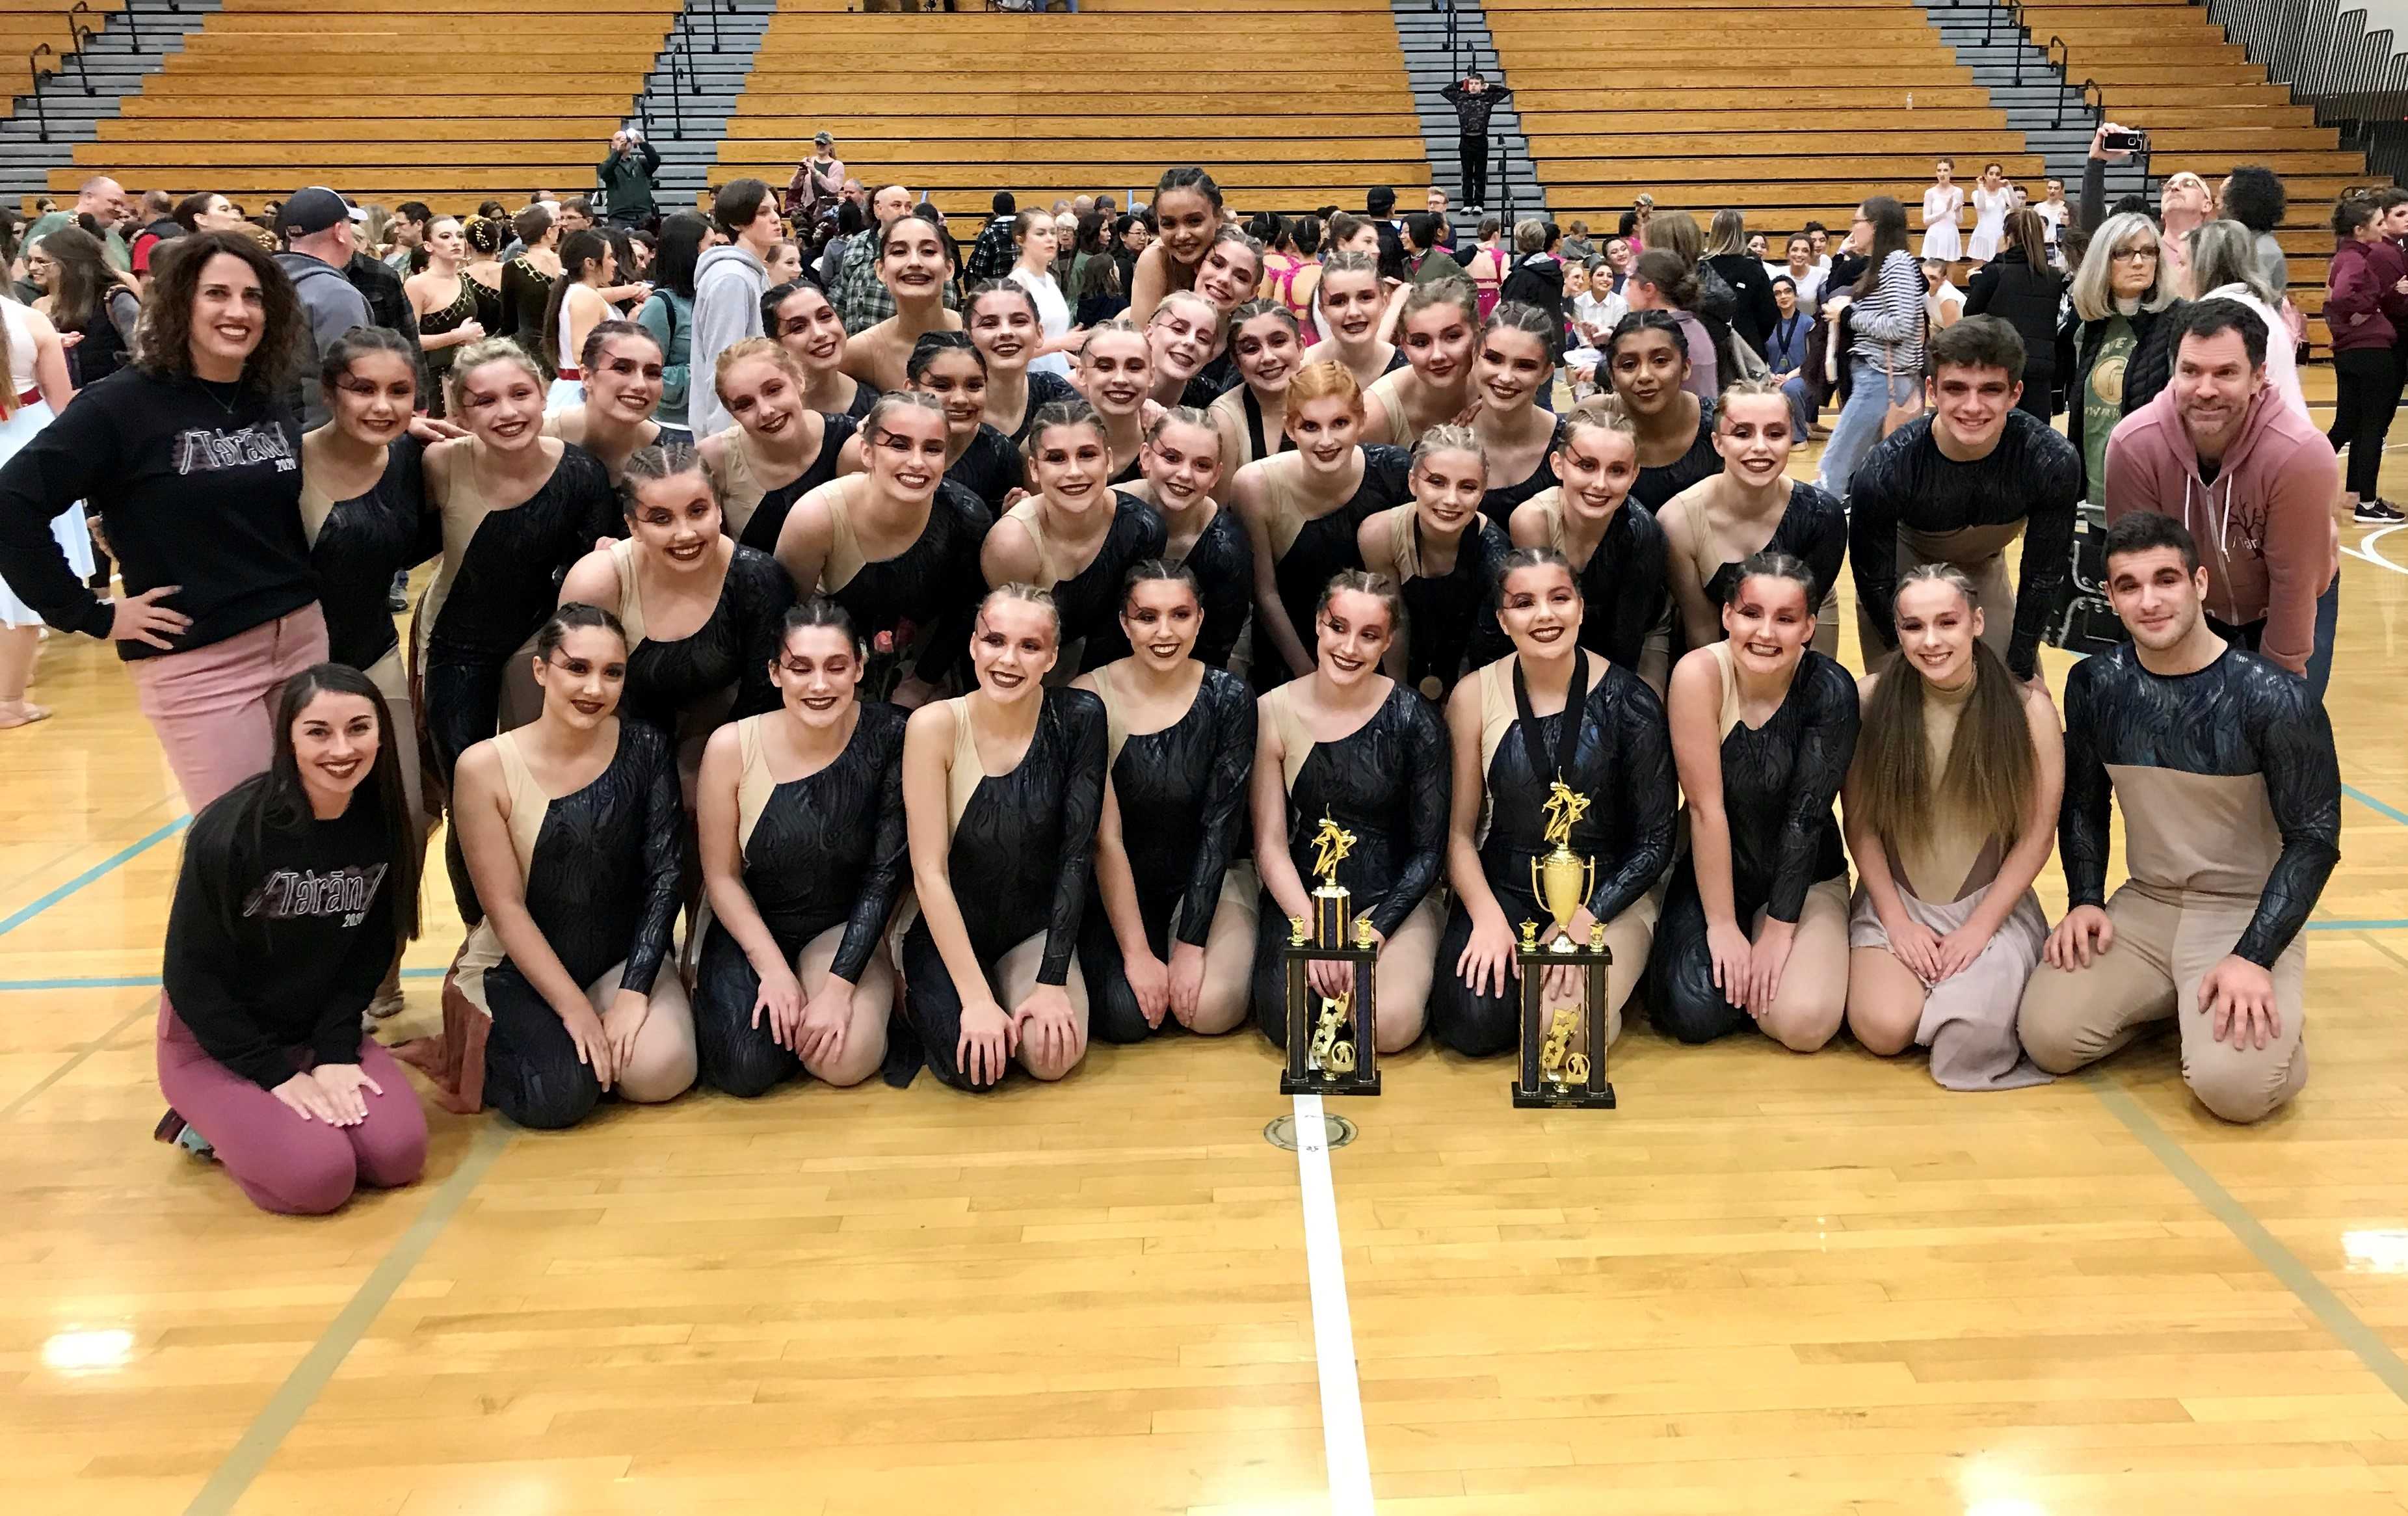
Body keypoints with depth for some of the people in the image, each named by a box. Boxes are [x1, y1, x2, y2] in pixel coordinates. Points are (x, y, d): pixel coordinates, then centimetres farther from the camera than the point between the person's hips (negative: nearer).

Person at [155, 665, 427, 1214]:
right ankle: (208, 1123, 6)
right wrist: (277, 1072, -18)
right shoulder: (232, 829, -23)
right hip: (214, 1042, -5)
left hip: (318, 1031, 5)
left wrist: (335, 1052, -12)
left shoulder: (385, 825, -8)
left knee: (398, 1156, -18)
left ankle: (247, 1123, 9)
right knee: (319, 1177, -25)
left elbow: (371, 952, 1)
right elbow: (191, 972, -17)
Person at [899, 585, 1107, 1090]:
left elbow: (1078, 853, -13)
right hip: (950, 931, -1)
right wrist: (976, 998, -23)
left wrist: (1053, 981, -19)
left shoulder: (1079, 717, -13)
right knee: (974, 1066, -24)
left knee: (1053, 1055, -23)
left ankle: (1021, 985, 12)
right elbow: (929, 872, -18)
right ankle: (917, 995, 10)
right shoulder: (935, 726, -18)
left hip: (1037, 928, 2)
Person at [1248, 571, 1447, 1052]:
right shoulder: (1274, 712, -6)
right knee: (1290, 1022, -27)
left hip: (1392, 895, -1)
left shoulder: (1412, 718, -10)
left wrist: (1371, 937, -17)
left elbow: (1429, 850, -6)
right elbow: (1270, 844, -5)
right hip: (1301, 893, 1)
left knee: (1390, 1024, -28)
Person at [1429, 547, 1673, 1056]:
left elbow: (1655, 839, -5)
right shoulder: (1474, 697, -5)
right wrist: (1488, 917, -17)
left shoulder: (1626, 700, -9)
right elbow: (1460, 832, 0)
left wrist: (1585, 920, -18)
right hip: (1504, 888, 1)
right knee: (1473, 1024, -25)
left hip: (1607, 891, -1)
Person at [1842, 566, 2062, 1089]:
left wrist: (1979, 927, -10)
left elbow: (2037, 835, -4)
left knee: (1970, 1030, -27)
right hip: (1896, 903, 1)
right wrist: (1896, 919, -8)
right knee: (1884, 1027, -24)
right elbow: (1860, 823, -2)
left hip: (1993, 907, -1)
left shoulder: (2028, 708, -7)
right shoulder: (1872, 698, -6)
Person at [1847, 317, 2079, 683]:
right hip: (1907, 564, -2)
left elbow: (2044, 576, -15)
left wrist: (2020, 670, -9)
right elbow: (1875, 583, -20)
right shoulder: (1882, 471, -35)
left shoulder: (2054, 462, -30)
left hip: (1985, 568, 2)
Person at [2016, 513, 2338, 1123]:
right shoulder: (2094, 685, -3)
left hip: (2246, 912, -4)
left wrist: (2255, 958, -22)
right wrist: (2086, 901, -5)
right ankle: (2168, 998, 12)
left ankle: (2273, 1026, 9)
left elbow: (2313, 838, -12)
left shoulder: (2273, 698, -16)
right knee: (2049, 1038, -17)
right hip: (2144, 904, 4)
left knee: (2233, 1083, -27)